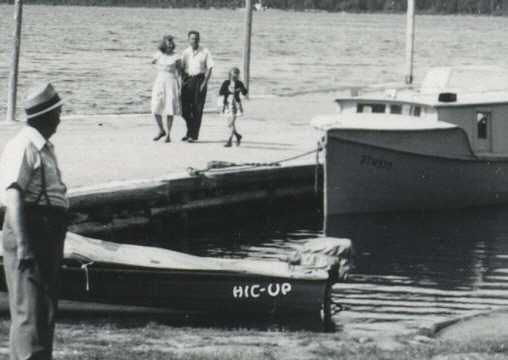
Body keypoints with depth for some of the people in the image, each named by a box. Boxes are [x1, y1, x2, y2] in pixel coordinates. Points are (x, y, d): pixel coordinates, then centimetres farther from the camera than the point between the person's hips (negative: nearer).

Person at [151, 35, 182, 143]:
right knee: (156, 109, -2)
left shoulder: (176, 58, 0)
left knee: (170, 110, -3)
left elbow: (179, 73, 1)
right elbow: (153, 61, 28)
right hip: (159, 83, 3)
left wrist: (180, 88, -5)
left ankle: (168, 134, 6)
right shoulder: (158, 55, 6)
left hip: (171, 84, -3)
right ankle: (161, 131, 18)